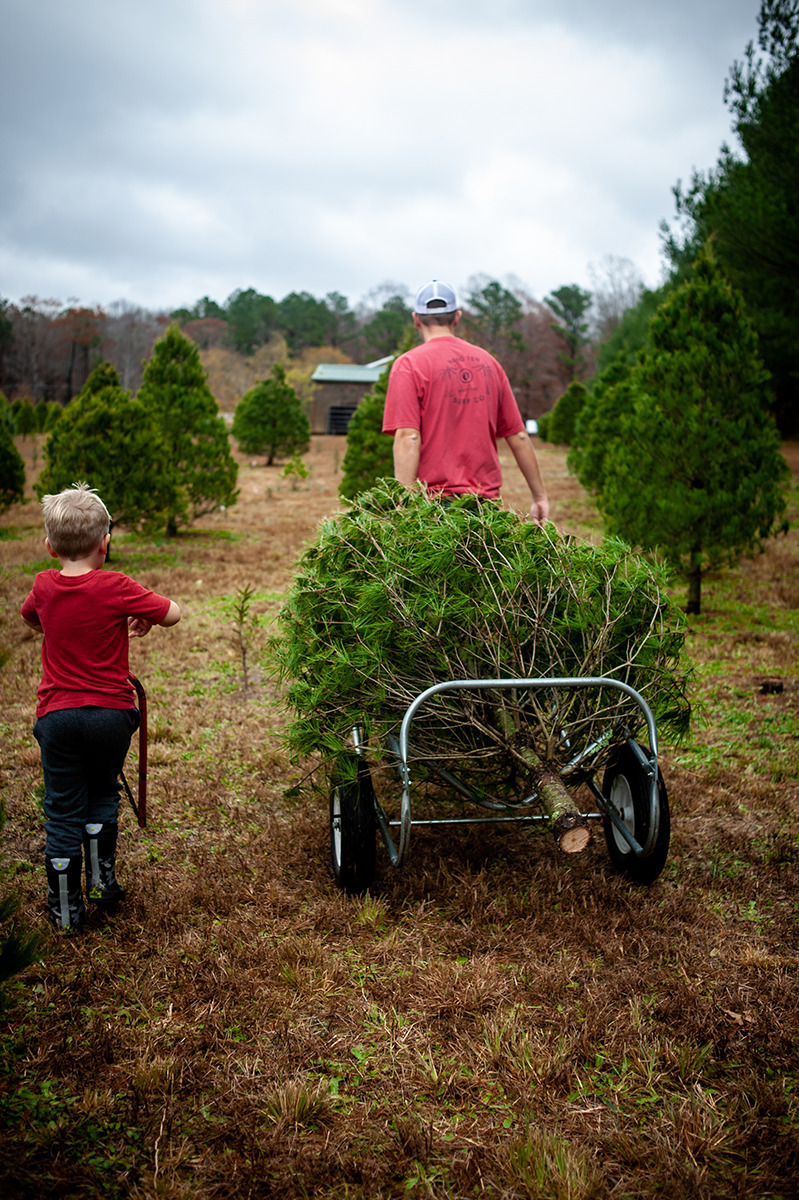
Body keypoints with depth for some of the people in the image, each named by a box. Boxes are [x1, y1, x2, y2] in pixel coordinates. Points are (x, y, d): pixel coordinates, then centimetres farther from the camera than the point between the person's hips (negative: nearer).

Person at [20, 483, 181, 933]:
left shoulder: (44, 586, 0)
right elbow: (174, 613, -6)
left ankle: (65, 908, 16)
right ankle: (102, 877, 25)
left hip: (57, 714, 2)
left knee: (63, 808, 10)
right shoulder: (117, 587, -13)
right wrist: (144, 618, 12)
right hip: (111, 712, -2)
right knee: (103, 793, 22)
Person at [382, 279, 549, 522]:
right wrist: (539, 495, 20)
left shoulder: (408, 365, 0)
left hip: (434, 500, -4)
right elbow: (518, 436, 14)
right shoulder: (487, 361, 14)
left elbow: (408, 438, -12)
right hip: (486, 501, 4)